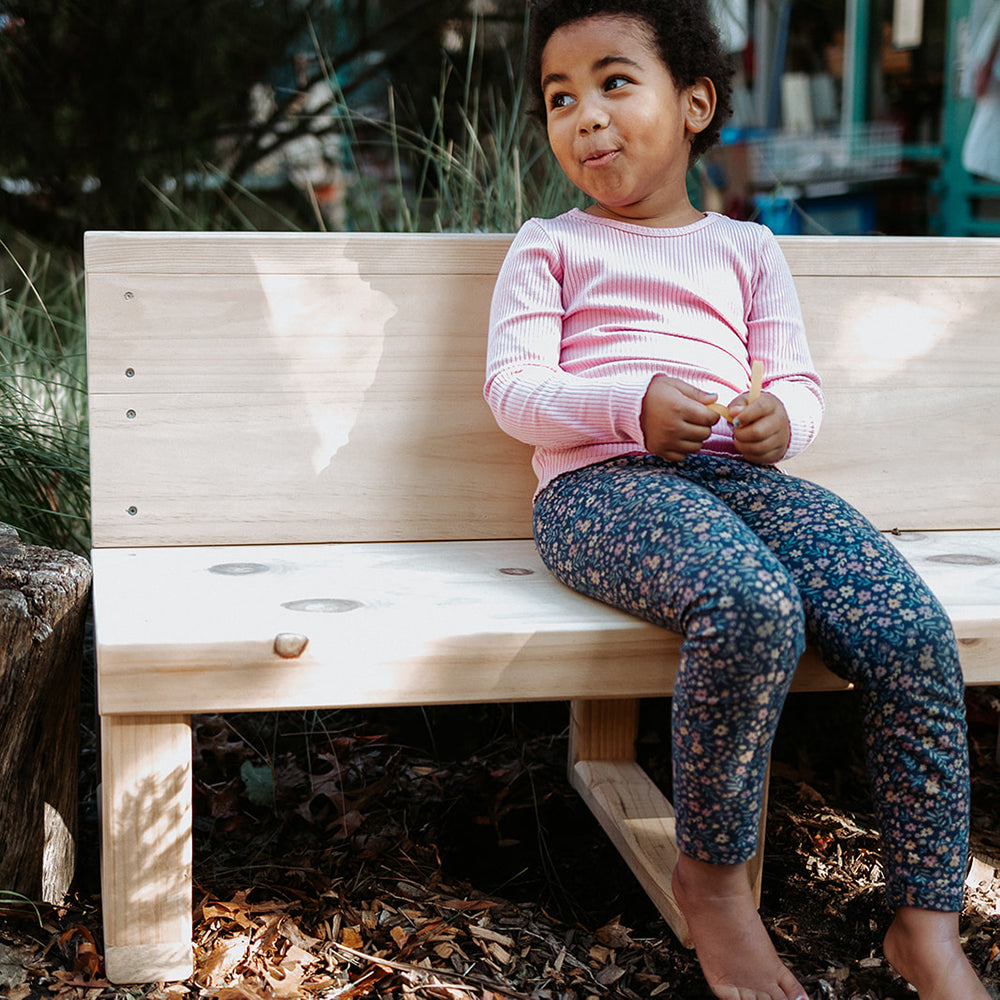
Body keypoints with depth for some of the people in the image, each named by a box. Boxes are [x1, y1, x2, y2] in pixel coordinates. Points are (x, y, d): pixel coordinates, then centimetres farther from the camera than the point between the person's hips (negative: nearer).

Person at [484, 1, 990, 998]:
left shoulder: (745, 248, 24)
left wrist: (780, 416, -9)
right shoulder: (548, 245, 16)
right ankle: (712, 877, -14)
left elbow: (799, 381, 18)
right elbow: (512, 387, 3)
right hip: (601, 484, -3)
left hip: (738, 474, 4)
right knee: (752, 608, -37)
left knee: (916, 634, -21)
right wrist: (632, 407, -16)